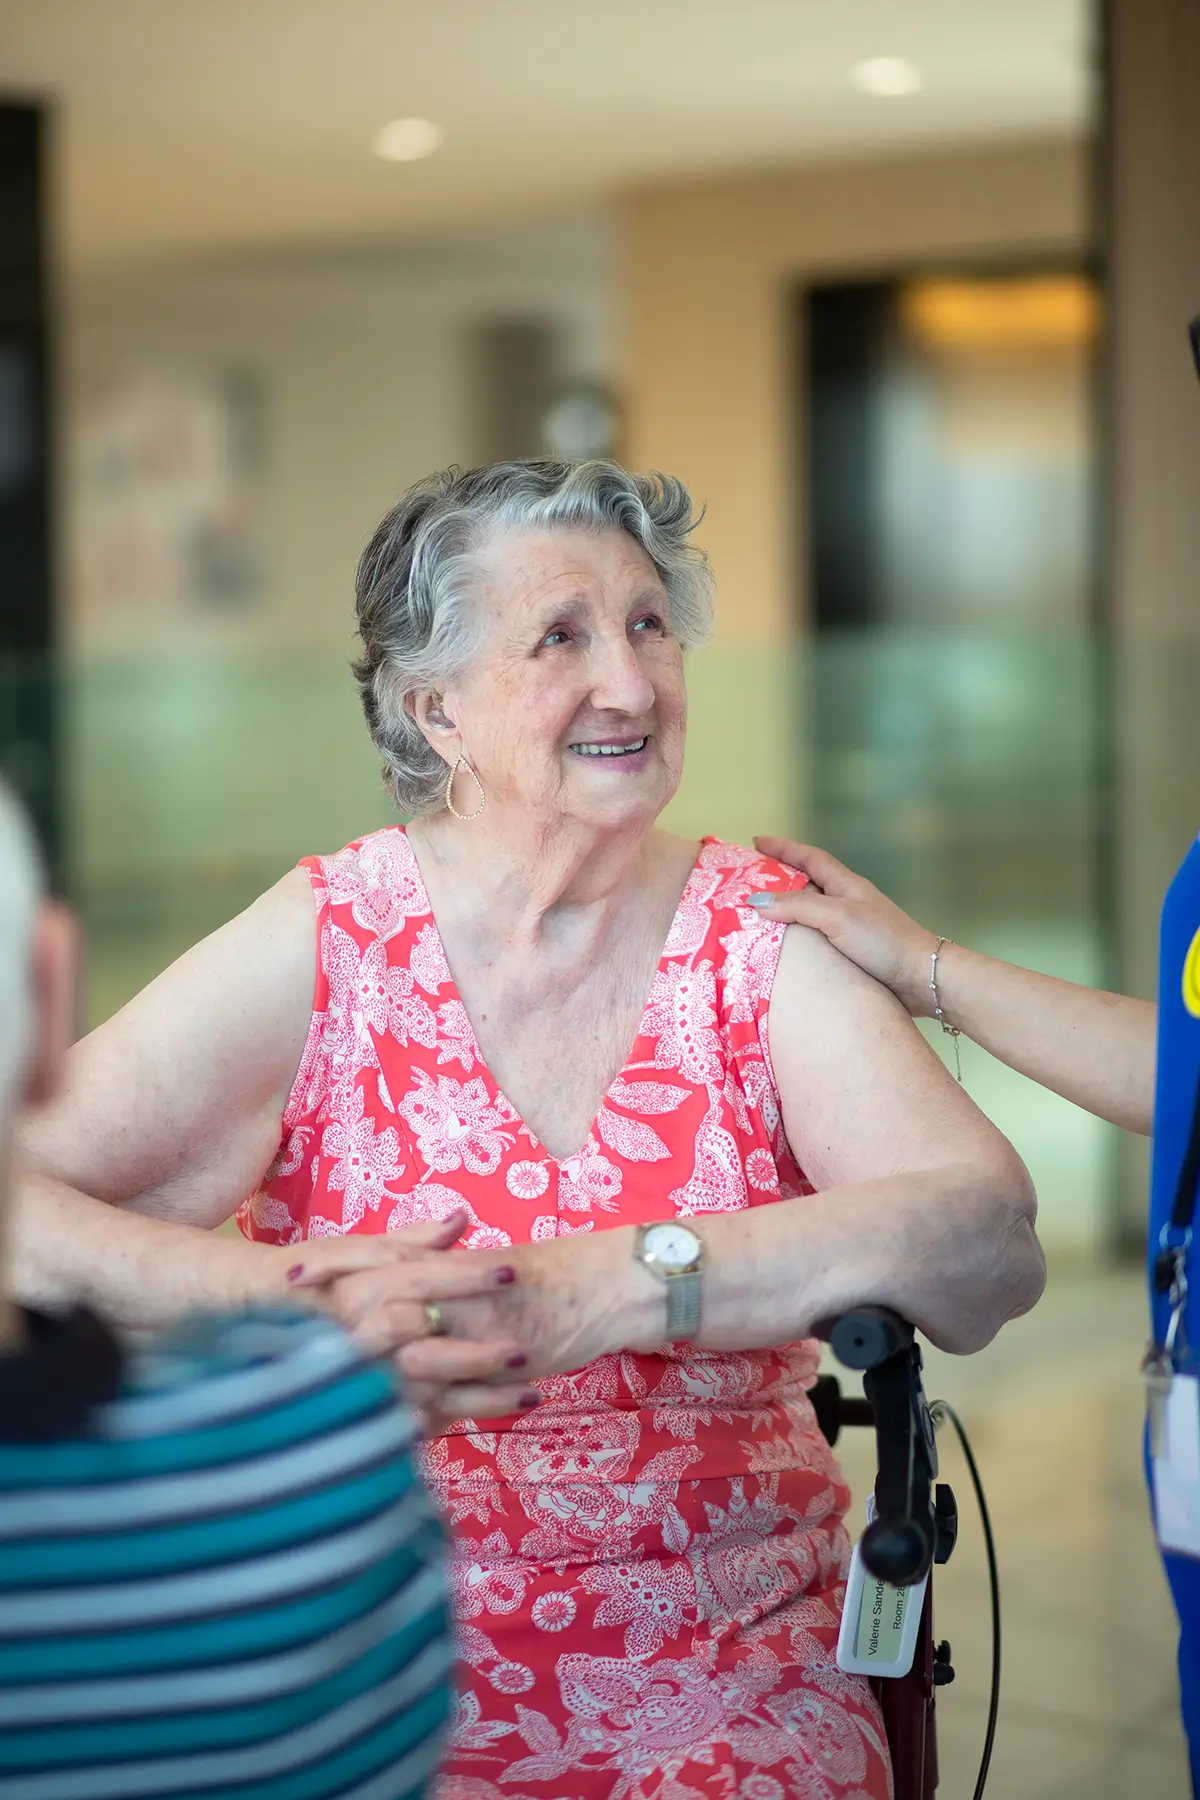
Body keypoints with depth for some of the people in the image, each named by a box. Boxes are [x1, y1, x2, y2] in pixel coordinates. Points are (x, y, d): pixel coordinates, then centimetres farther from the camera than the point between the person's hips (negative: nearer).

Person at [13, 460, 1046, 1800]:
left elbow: (993, 1239, -15)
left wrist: (599, 1289, -26)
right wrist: (295, 1307, -26)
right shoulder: (325, 946, -1)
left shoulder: (763, 938, 1)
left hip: (729, 1672, 1)